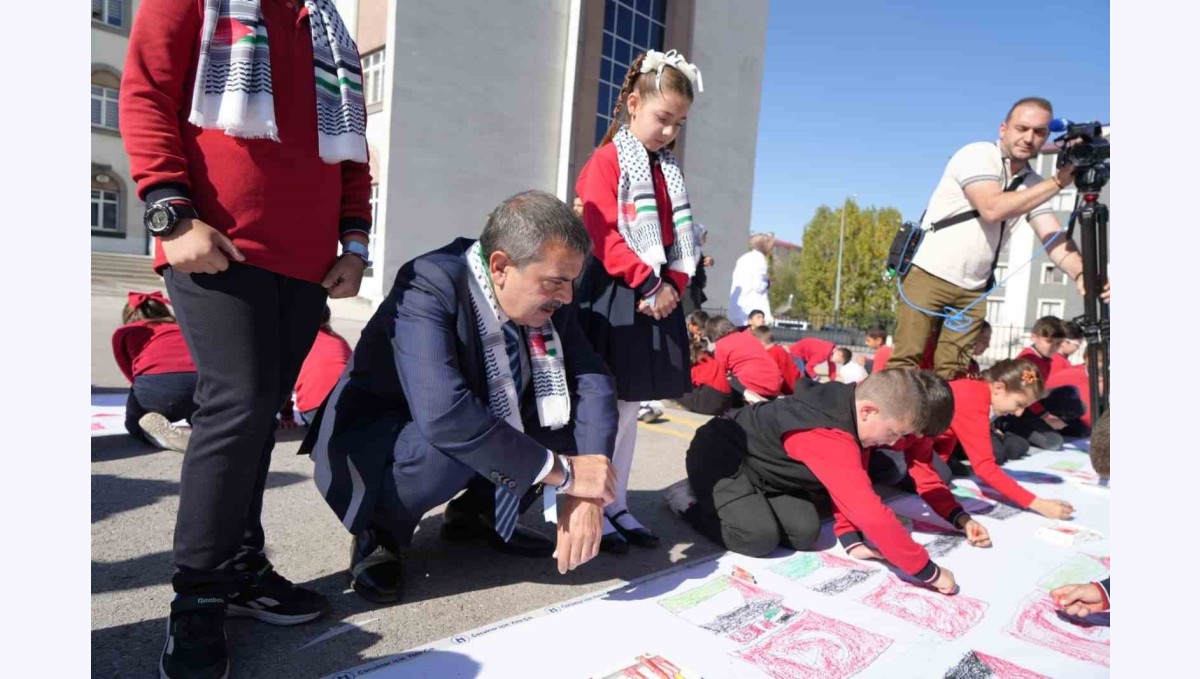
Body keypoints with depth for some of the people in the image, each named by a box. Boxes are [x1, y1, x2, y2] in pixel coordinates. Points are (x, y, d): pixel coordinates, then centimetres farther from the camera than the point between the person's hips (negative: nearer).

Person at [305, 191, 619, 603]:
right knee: (452, 446, -37)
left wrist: (587, 494, -30)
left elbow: (592, 381, -16)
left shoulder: (546, 298, -13)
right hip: (374, 442, -6)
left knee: (584, 411, -10)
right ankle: (379, 533, -4)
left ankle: (477, 514, 9)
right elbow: (445, 415, -44)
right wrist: (564, 472, -37)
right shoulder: (428, 288, -31)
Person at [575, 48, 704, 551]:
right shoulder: (607, 161, -4)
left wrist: (673, 285, -3)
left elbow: (681, 236, 14)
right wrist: (648, 284, -19)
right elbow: (604, 236, -15)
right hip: (615, 297, -7)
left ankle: (617, 505, 21)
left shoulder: (670, 171, 17)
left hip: (659, 296, 7)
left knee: (631, 408, 11)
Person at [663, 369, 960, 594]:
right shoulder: (829, 438, -37)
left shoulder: (849, 399, -10)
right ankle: (691, 500, 0)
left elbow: (849, 488, 3)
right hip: (718, 453, -9)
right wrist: (928, 571, -28)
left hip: (757, 460, 9)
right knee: (761, 537, -24)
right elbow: (871, 514, -39)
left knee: (804, 532, -6)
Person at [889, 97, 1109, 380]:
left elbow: (1055, 239, -1)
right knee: (905, 363, -9)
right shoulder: (977, 154, -9)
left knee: (950, 373, 2)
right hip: (930, 275, -6)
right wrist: (1058, 182, -20)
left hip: (973, 289, 6)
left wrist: (1082, 274, -22)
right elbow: (992, 208, -25)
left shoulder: (1033, 183, 8)